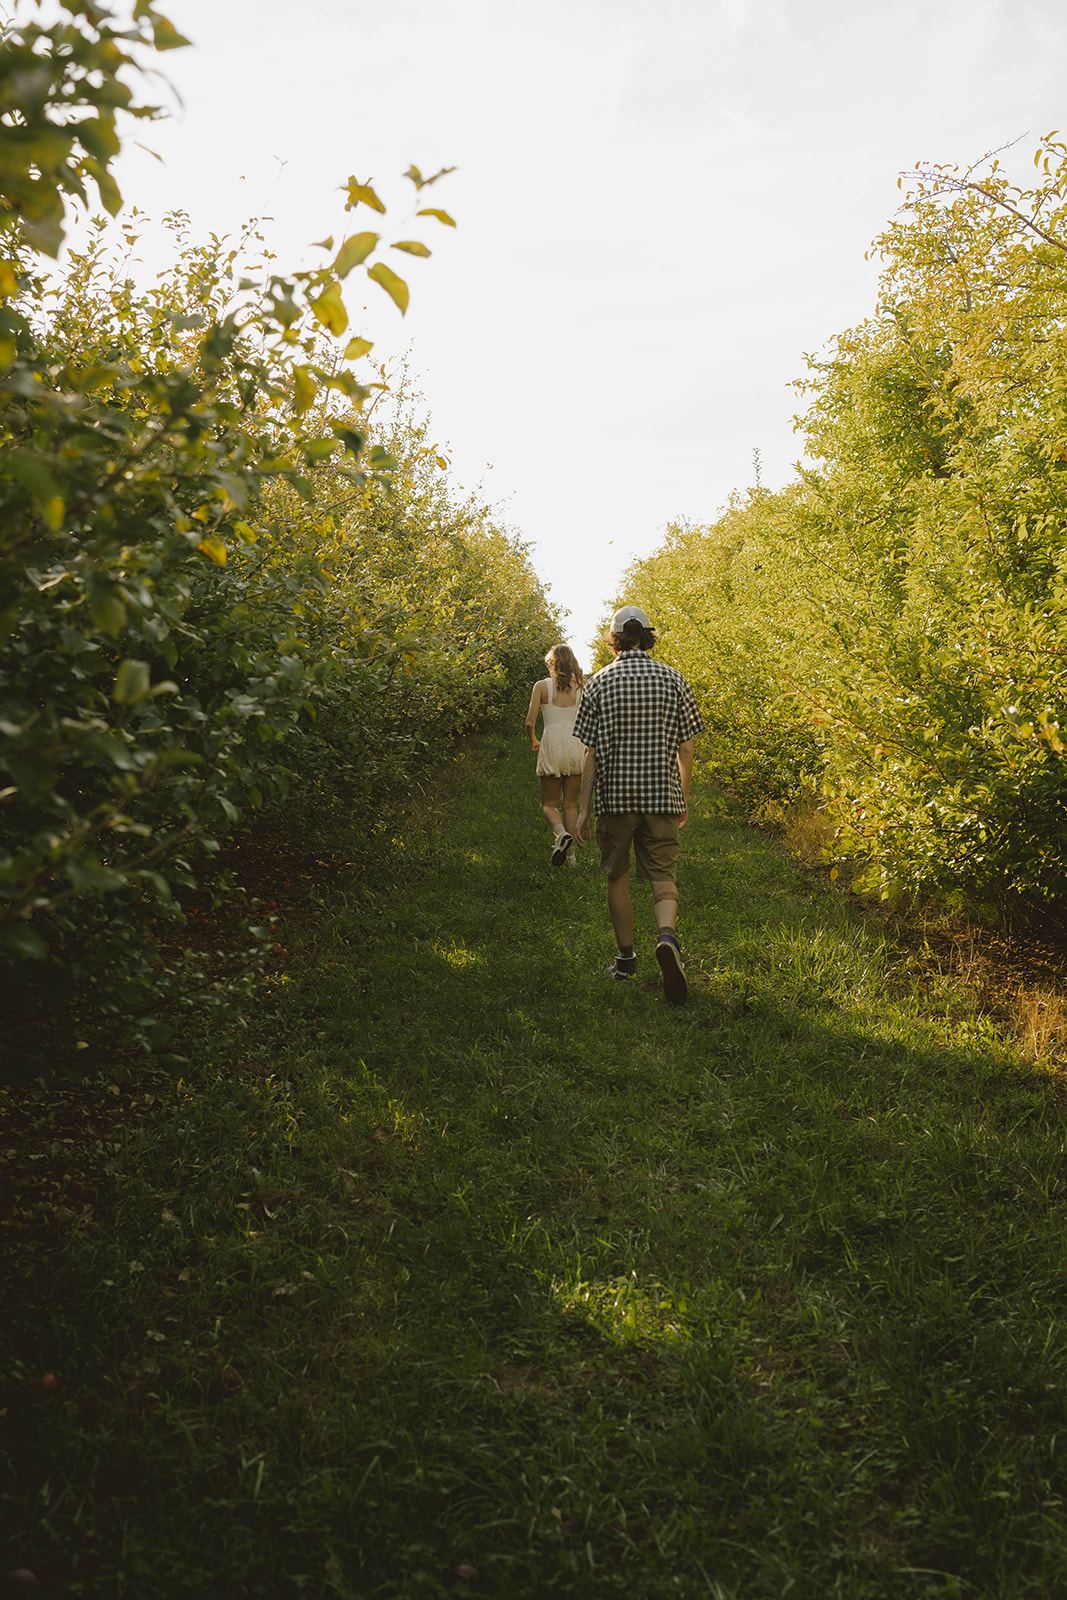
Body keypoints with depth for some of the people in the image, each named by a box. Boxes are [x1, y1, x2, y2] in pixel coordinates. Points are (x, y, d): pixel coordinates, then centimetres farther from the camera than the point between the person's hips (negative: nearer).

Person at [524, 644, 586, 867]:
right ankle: (571, 854, 9)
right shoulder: (580, 687, 3)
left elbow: (530, 723, -7)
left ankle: (562, 834, -21)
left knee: (549, 804, 9)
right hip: (575, 746, 2)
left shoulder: (542, 686, -4)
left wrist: (533, 742, 13)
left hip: (552, 747, -2)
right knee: (570, 804, 11)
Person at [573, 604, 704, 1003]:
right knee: (663, 876, 5)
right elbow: (686, 748, 2)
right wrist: (683, 799, 14)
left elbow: (592, 752, -5)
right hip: (662, 795, 1)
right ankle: (667, 936, -23)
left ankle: (626, 957, 24)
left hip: (615, 795, 0)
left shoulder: (599, 683, -3)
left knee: (617, 877, 15)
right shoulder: (673, 679, 1)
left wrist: (584, 808, 1)